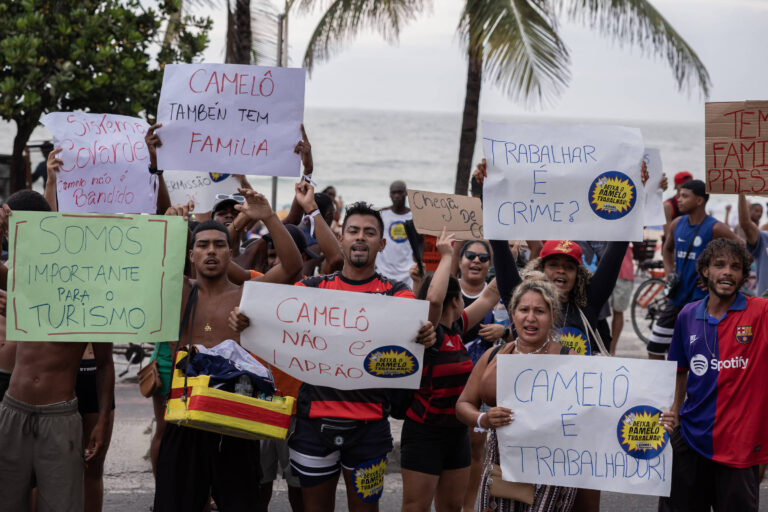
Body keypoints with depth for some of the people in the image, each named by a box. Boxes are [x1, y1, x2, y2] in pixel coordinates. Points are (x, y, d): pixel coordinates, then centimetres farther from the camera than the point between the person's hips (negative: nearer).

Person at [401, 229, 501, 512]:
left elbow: (490, 295, 15)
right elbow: (434, 299, -37)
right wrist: (446, 256, -27)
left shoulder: (456, 329, 7)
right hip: (424, 432, -8)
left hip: (457, 431, 8)